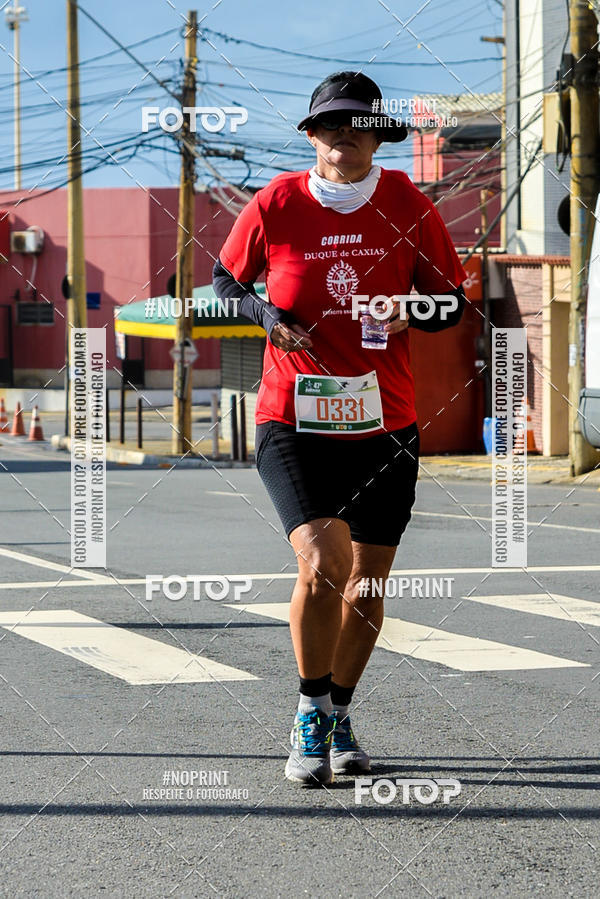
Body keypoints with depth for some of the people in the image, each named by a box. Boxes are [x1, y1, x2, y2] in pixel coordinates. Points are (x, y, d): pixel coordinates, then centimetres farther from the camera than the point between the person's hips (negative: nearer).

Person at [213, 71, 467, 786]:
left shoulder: (410, 209, -1)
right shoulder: (275, 205, -4)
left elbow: (450, 302, 9)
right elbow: (225, 279, 12)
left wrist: (408, 312, -12)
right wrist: (264, 313, -8)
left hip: (385, 427, 2)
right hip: (293, 425, -2)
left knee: (367, 587, 9)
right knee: (322, 564, -20)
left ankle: (338, 714, 33)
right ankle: (310, 713, 2)